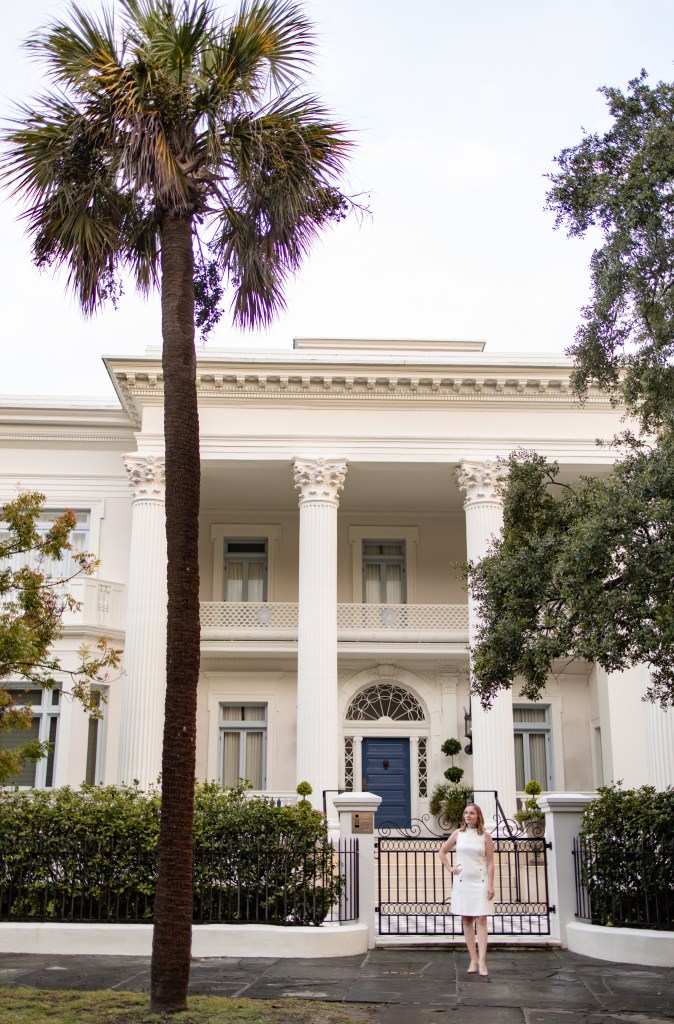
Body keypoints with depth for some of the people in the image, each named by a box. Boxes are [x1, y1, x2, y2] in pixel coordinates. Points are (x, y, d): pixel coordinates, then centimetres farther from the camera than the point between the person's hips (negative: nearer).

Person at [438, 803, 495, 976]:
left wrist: (491, 885, -5)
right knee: (466, 921, 5)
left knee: (481, 920, -8)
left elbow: (490, 862, 0)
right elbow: (442, 852, 16)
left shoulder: (485, 836, 1)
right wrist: (450, 868, 5)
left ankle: (482, 961, -9)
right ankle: (473, 960, 12)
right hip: (462, 881, 2)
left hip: (480, 882, -2)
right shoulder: (458, 834, 5)